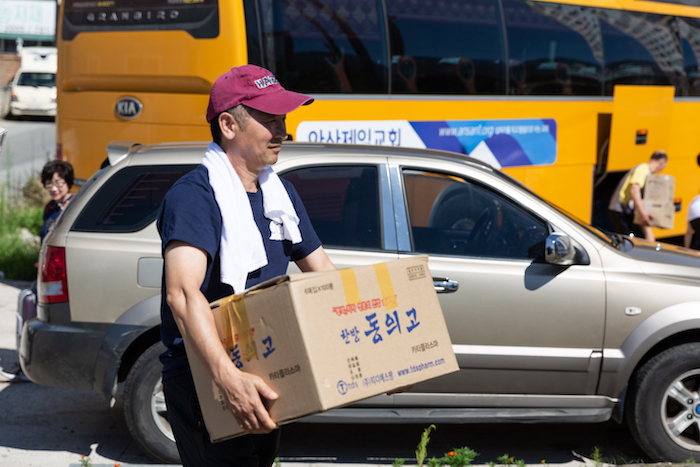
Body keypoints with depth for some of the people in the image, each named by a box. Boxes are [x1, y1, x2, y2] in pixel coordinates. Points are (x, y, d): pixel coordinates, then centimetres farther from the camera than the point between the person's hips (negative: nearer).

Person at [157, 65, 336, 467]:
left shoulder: (280, 192, 11)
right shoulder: (195, 195, -17)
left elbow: (323, 272, 17)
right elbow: (182, 293, -31)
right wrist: (228, 377, -43)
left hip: (263, 380, 8)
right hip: (204, 383, -8)